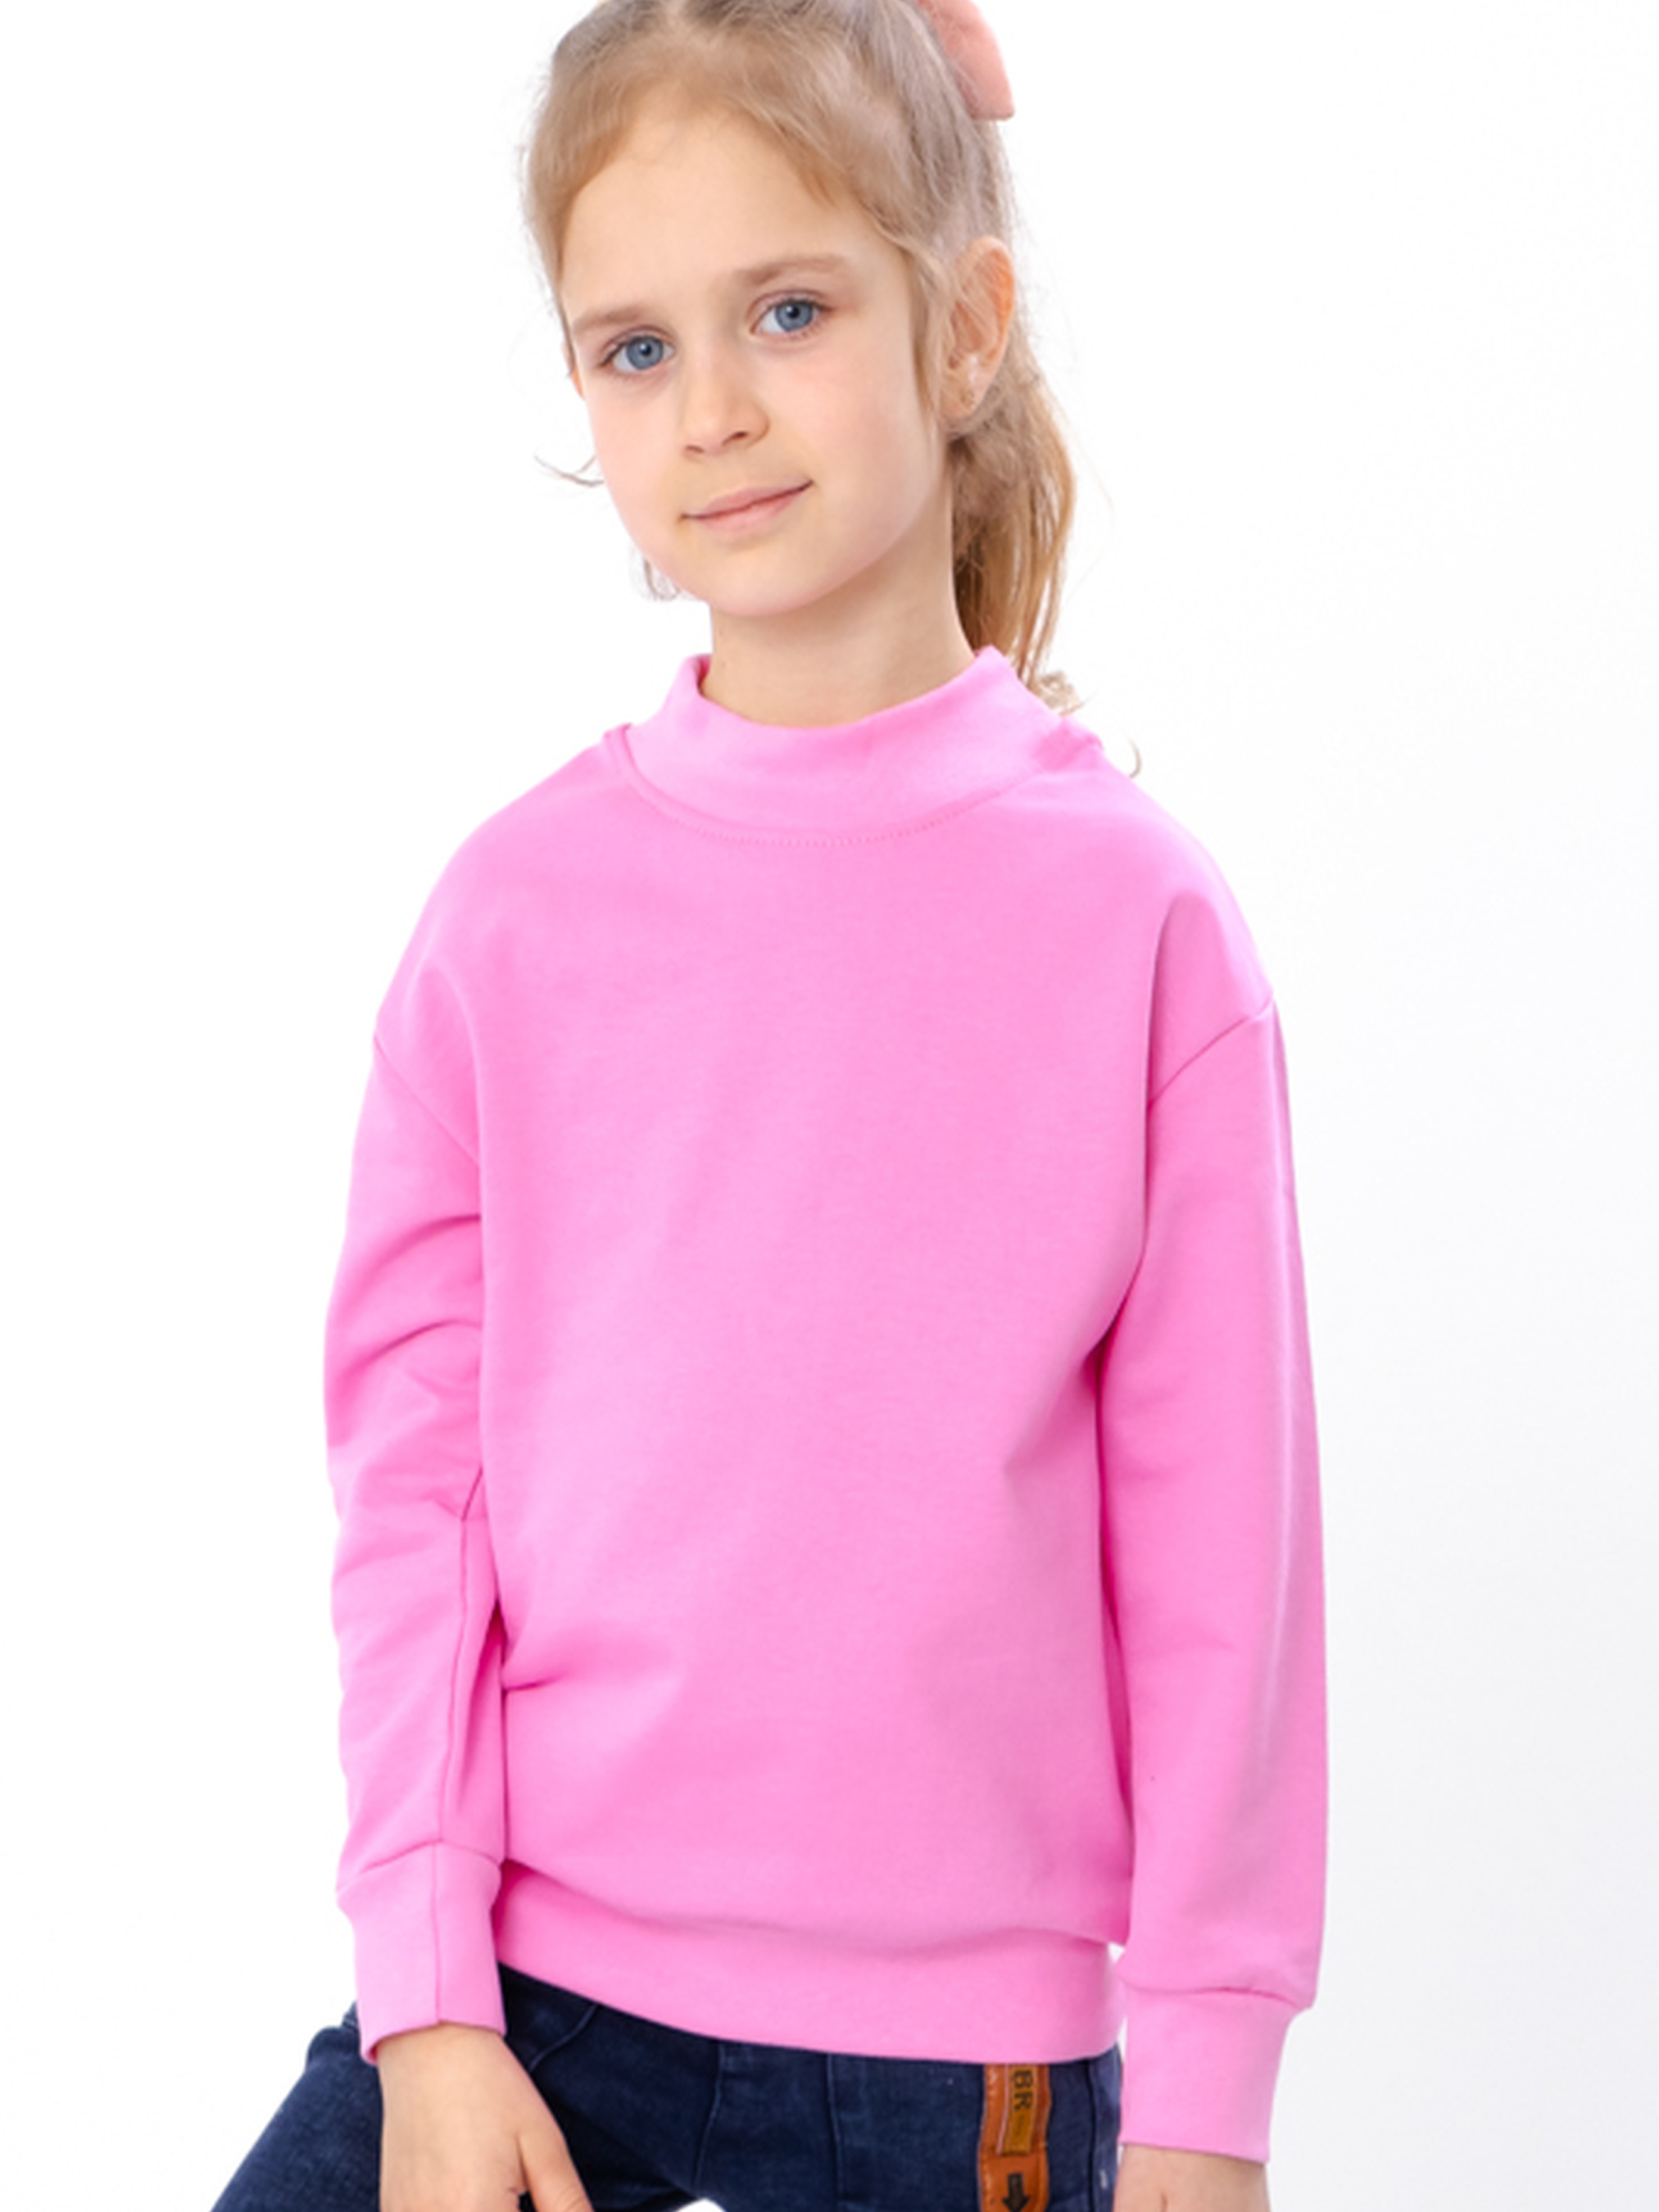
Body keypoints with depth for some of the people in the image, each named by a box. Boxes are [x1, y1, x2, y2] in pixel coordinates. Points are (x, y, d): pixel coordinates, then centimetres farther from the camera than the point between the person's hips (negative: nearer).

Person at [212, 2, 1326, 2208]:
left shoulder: (1130, 914, -6)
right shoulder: (521, 907, -2)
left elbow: (1215, 1534, -4)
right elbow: (409, 1463, 1)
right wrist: (426, 1997, -3)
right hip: (527, 1976, 2)